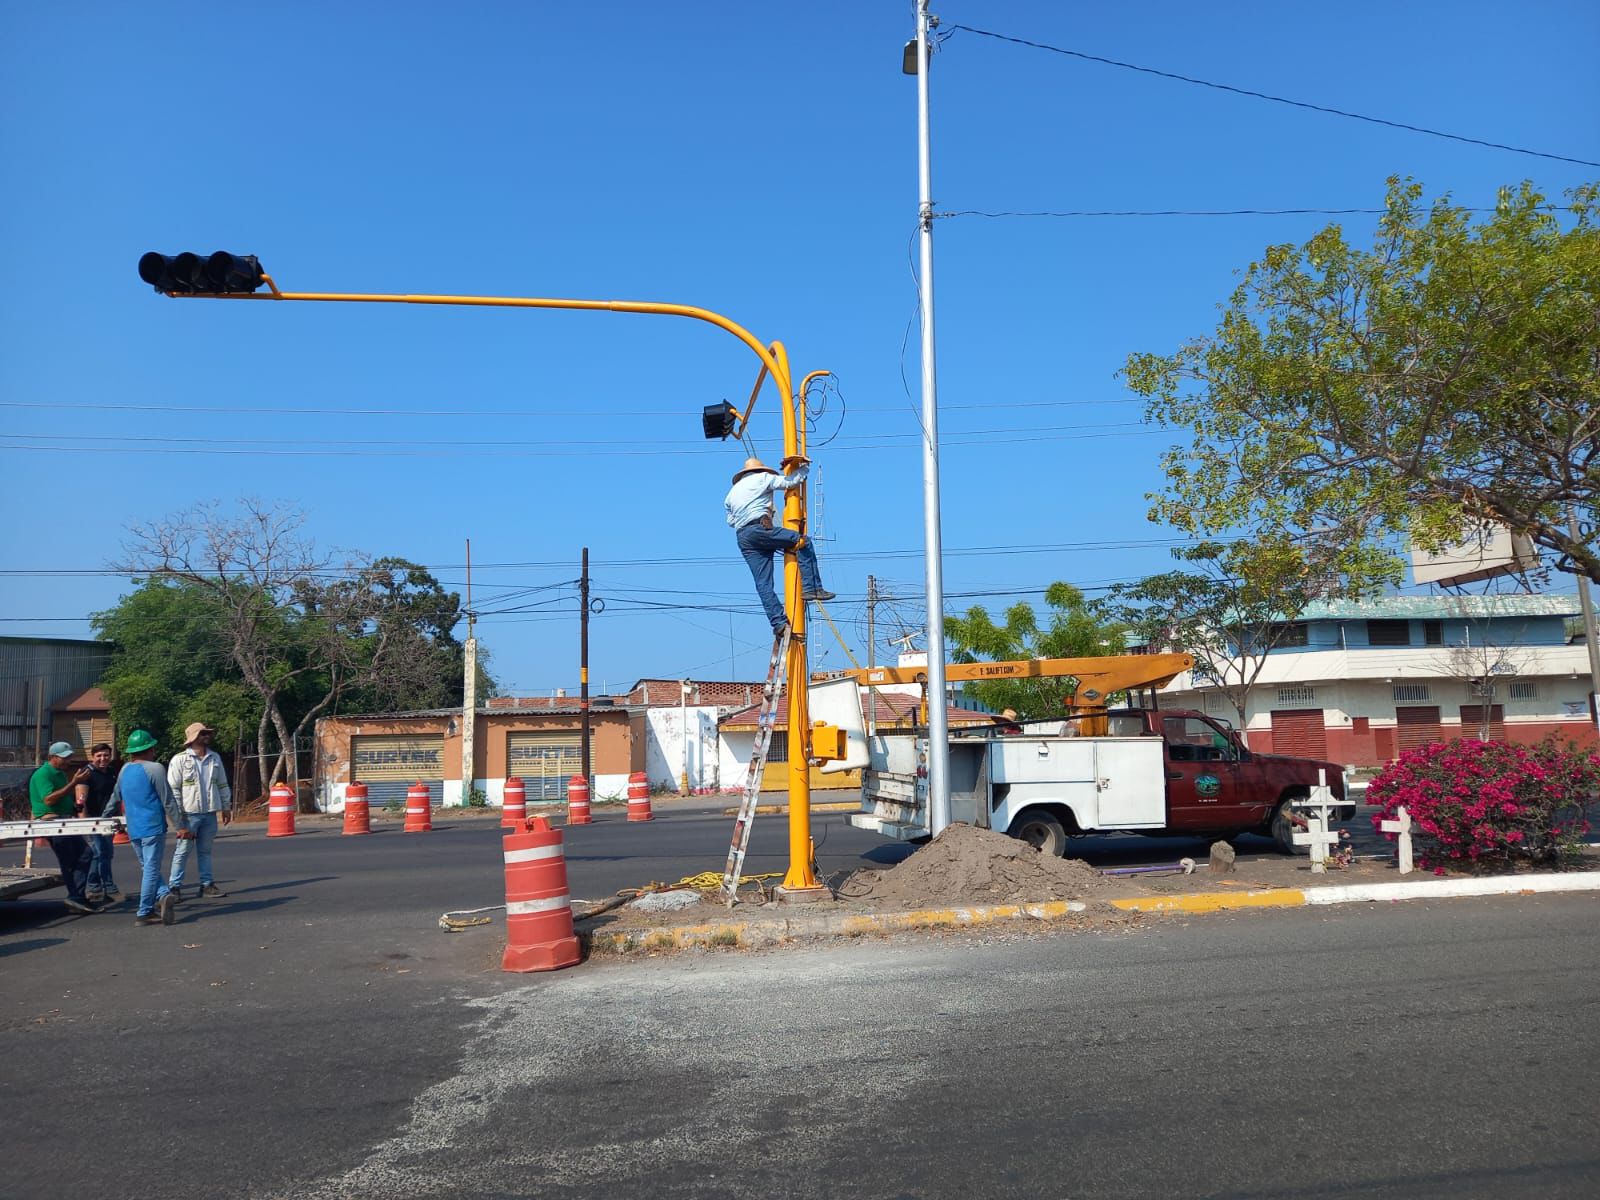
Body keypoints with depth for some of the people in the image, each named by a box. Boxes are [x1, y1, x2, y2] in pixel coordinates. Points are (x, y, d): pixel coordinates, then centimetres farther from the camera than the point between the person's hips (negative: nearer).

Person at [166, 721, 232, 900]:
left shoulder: (215, 758, 10)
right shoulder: (179, 759, -6)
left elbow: (222, 784, 16)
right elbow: (173, 788, -8)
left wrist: (226, 807, 14)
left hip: (210, 813, 5)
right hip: (189, 813, -5)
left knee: (205, 850, 13)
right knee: (183, 851, -1)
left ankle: (207, 884, 19)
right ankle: (175, 887, 4)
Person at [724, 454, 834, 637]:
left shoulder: (732, 491, 31)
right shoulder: (762, 478, 13)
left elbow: (730, 520, 32)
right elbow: (790, 482, 7)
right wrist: (804, 466, 23)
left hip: (742, 539, 6)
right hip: (760, 528, -6)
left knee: (763, 583, 1)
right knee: (804, 542, -2)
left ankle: (778, 623, -7)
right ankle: (812, 587, -15)